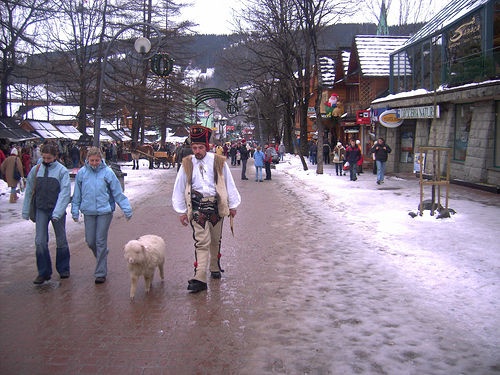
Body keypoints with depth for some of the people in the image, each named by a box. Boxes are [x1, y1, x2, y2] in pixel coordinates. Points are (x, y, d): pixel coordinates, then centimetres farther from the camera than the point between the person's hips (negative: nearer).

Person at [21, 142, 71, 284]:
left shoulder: (62, 170, -8)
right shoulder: (36, 169, 1)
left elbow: (65, 193, -14)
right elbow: (29, 190, 8)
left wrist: (57, 212, -22)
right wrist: (26, 211, 7)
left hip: (57, 211, -2)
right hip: (41, 210, 2)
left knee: (61, 241, 10)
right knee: (40, 242, -2)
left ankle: (63, 270, 25)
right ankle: (44, 272, 9)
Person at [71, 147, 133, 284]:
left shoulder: (108, 172, -5)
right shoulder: (81, 173, 2)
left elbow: (118, 193, -2)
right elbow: (77, 194, 11)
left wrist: (126, 209, -3)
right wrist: (75, 210, 10)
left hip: (104, 212, -3)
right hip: (88, 212, 3)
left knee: (101, 242, -1)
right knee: (90, 241, 9)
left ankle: (101, 273, 9)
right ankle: (102, 257, 38)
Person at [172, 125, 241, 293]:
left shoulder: (218, 162, 0)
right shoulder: (187, 164, 1)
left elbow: (229, 184, 7)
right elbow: (179, 188, 7)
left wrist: (232, 205, 10)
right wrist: (181, 211, 6)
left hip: (216, 205, 2)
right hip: (197, 208, -2)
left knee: (215, 240, 16)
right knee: (202, 242, -11)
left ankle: (215, 268, 38)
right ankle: (200, 278, -13)